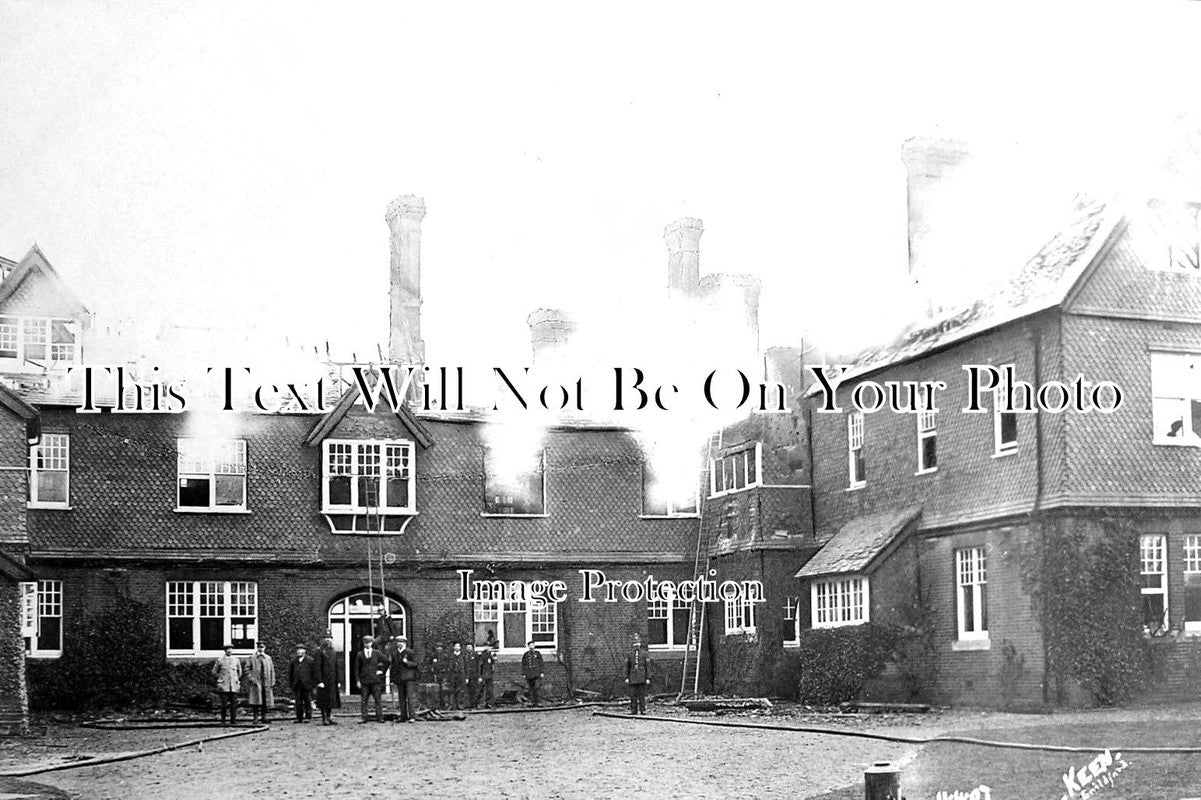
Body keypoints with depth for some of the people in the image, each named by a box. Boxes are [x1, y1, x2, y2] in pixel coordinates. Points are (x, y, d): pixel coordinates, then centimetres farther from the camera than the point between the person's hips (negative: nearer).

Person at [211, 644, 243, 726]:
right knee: (224, 704, -3)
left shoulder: (236, 660, 9)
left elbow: (240, 672, 22)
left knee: (234, 704, 0)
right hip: (223, 686, -2)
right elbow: (214, 672, 10)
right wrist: (221, 678, 7)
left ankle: (233, 720, 6)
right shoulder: (220, 660, 2)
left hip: (234, 685, 2)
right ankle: (222, 721, 3)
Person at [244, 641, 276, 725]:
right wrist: (251, 679, -10)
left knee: (265, 702, 3)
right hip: (256, 683, -3)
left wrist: (272, 682, 7)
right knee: (256, 702, -7)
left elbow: (272, 671, 14)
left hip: (266, 684, 3)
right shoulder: (252, 658, 5)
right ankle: (255, 717, -3)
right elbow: (246, 669, 1)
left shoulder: (268, 658, 14)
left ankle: (264, 717, 9)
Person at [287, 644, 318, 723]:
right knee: (298, 702, 4)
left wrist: (314, 685, -5)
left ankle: (307, 717, 10)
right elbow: (290, 673, 12)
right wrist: (290, 685, 7)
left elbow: (314, 673, 0)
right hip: (297, 685, 3)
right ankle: (299, 718, 8)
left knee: (307, 701, 2)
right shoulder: (293, 661, 8)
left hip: (307, 685, -3)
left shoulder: (310, 660, 0)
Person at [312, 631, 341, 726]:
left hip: (332, 681, 6)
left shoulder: (334, 652, 12)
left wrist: (338, 681, 11)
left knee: (332, 699, 8)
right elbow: (317, 668, -11)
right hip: (323, 680, -6)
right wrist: (319, 681, -17)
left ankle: (329, 716, 19)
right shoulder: (320, 652, -7)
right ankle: (324, 718, 6)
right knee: (323, 699, -1)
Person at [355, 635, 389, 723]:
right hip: (364, 681, 0)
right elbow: (357, 668, 5)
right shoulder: (359, 655, 7)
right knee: (363, 700, -1)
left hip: (375, 680, 0)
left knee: (378, 699, -2)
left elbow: (386, 661, 15)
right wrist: (358, 680, -1)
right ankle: (364, 718, 3)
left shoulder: (377, 653, 7)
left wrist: (382, 671, 6)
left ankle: (379, 717, 2)